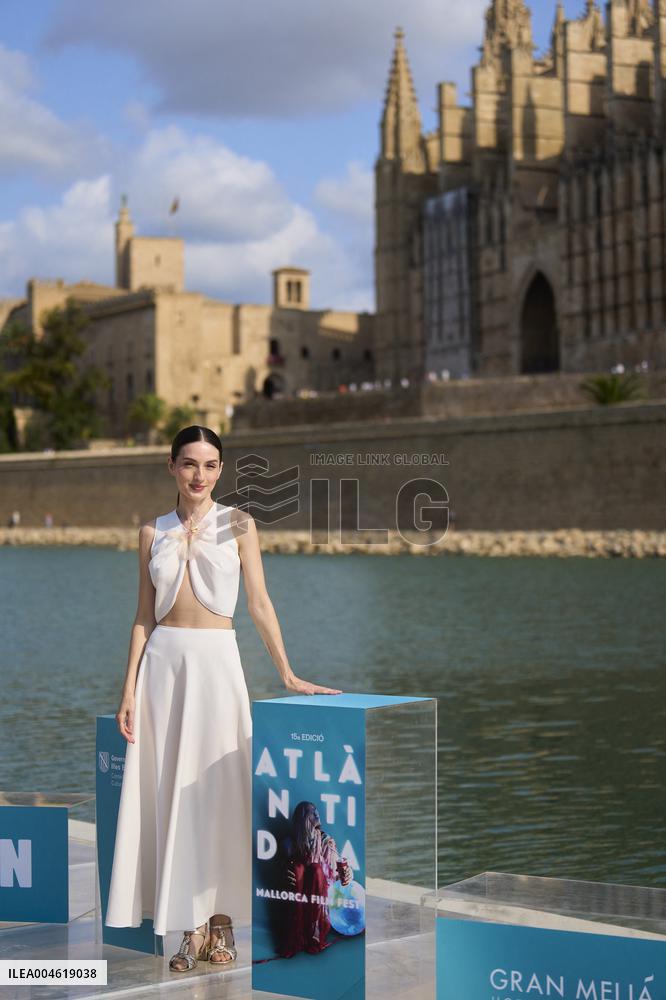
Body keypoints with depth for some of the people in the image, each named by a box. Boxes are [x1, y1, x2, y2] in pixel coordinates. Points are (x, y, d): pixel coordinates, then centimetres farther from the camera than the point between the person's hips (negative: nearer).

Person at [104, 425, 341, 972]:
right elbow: (145, 615, 9)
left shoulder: (237, 524, 3)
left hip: (217, 660, -2)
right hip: (163, 662, 2)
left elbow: (259, 604, 0)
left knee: (218, 788, -2)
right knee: (173, 790, 1)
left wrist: (287, 674, -5)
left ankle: (220, 918, 8)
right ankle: (192, 925, 8)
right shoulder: (154, 532, 9)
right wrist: (129, 689, 2)